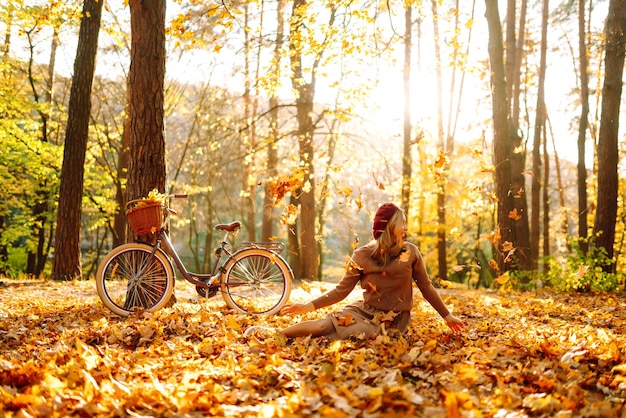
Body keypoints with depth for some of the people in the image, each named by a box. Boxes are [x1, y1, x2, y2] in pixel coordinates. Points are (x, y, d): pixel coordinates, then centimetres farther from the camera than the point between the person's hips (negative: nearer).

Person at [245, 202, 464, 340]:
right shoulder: (363, 255, -6)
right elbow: (341, 290, -4)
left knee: (345, 334, -28)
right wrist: (309, 306, -14)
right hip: (365, 310, 2)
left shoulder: (410, 252, -7)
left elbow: (426, 287, 4)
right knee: (323, 325, -24)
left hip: (392, 319, -2)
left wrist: (447, 315, 8)